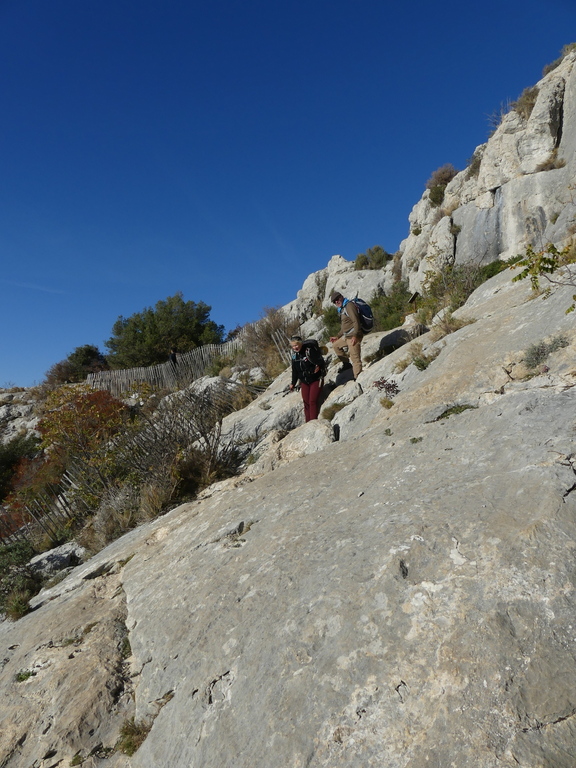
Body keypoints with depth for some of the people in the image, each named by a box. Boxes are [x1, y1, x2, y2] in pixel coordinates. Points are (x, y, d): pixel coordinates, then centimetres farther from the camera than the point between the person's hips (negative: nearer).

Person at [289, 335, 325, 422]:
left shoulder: (310, 350, -18)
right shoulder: (294, 354, 2)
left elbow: (321, 361, -17)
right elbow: (294, 370, 13)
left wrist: (319, 366, -35)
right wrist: (293, 383, 18)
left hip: (315, 379, -6)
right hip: (304, 381, 6)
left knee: (313, 401, -10)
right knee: (306, 402, 6)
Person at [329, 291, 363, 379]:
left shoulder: (349, 305, -9)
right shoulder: (342, 309, 20)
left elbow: (356, 321, -19)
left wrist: (355, 336, -27)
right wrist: (338, 337, 26)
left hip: (354, 336, -10)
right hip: (346, 337, 10)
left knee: (355, 358, -13)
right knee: (335, 345, 26)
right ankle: (346, 363, 28)